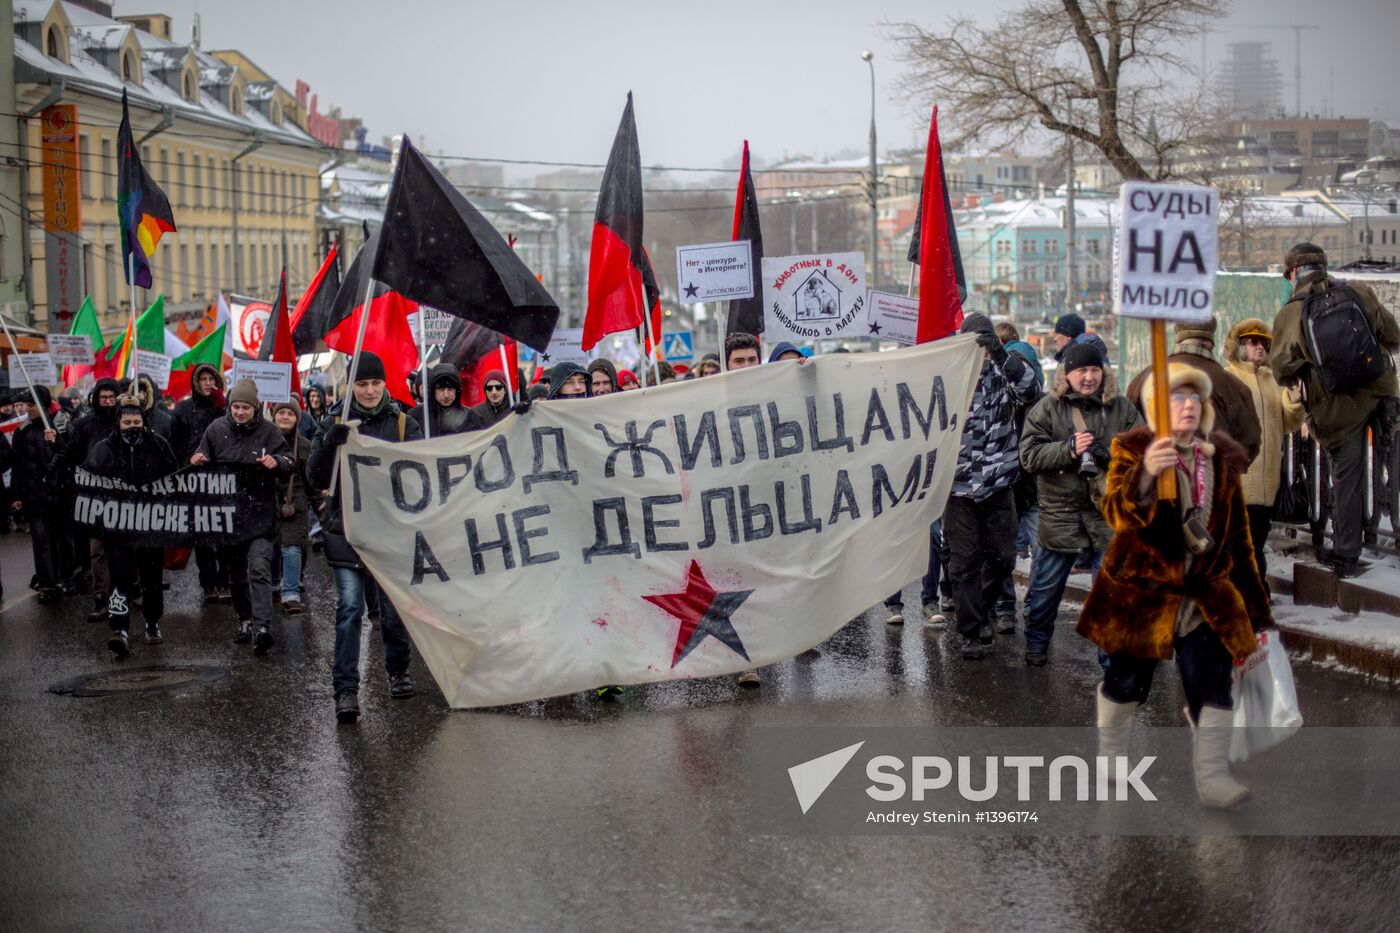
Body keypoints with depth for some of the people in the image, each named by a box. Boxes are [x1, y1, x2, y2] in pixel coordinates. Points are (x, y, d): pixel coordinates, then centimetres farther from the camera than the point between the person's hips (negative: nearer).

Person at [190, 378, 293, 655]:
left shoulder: (268, 431, -2)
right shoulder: (217, 429, 7)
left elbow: (290, 463, -2)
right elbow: (202, 459, 19)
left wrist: (276, 461, -25)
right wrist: (197, 460, -5)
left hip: (261, 510, -4)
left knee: (259, 568, -17)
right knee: (235, 570, 14)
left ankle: (262, 627, -25)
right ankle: (245, 619, 30)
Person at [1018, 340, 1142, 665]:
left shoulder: (1122, 408, 4)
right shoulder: (1047, 409, -1)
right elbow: (1030, 456, -8)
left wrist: (1111, 454, -19)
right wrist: (1069, 449, -22)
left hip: (1109, 513, 1)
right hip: (1059, 513, 0)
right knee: (1046, 587, 12)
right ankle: (1036, 644, 32)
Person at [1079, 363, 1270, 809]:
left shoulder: (1222, 459, 7)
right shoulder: (1133, 450, -7)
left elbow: (1238, 534, 14)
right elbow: (1117, 513, -23)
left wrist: (1253, 605, 13)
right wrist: (1145, 475, -43)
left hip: (1207, 596, 3)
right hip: (1141, 592, -3)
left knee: (1213, 685, -6)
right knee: (1127, 681, 11)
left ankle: (1212, 776, -3)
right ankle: (1111, 758, 32)